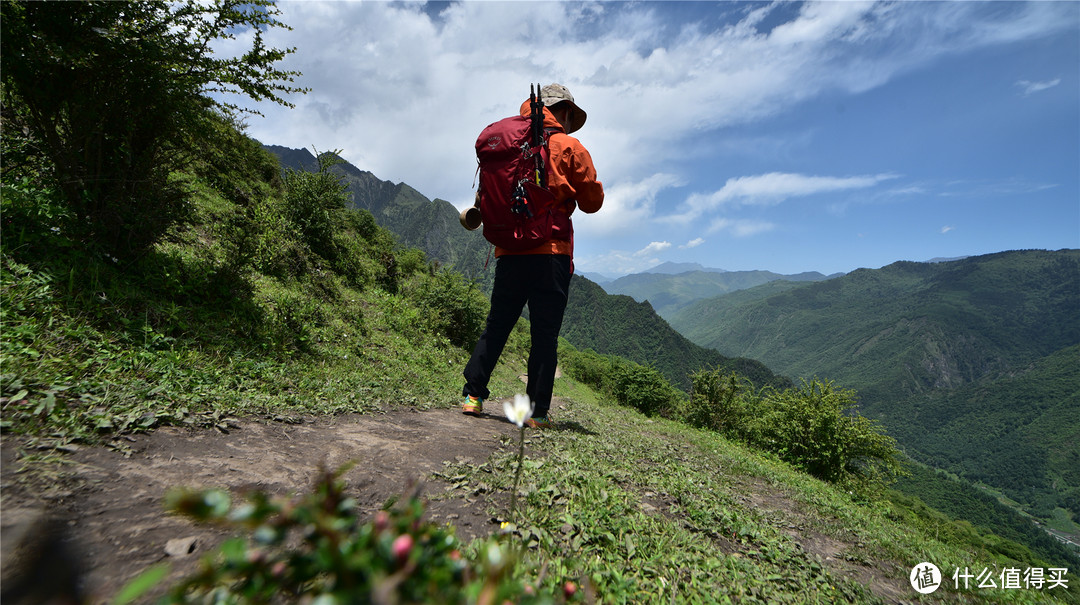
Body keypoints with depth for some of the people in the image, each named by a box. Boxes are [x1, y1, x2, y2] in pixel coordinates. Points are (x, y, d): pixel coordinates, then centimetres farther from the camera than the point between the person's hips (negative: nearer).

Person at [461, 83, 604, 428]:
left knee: (496, 325, 12)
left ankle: (473, 395, 12)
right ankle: (538, 412, 4)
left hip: (509, 250, 4)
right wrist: (577, 187, 22)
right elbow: (592, 201, 5)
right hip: (551, 252, -3)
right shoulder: (570, 148, 3)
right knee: (545, 334, 1)